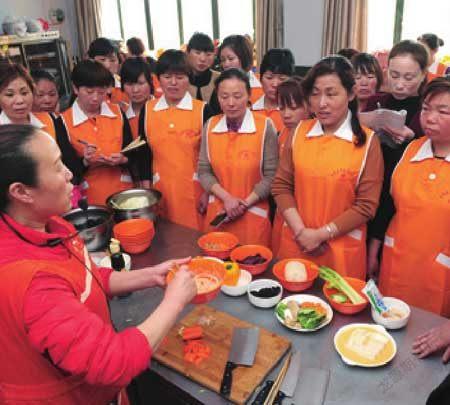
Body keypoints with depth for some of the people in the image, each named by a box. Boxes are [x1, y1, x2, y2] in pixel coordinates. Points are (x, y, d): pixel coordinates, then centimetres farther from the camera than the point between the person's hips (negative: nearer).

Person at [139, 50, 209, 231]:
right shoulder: (148, 110, 4)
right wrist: (146, 190, 5)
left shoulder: (202, 110, -4)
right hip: (161, 189, 2)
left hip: (194, 189, -2)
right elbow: (144, 153, 8)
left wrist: (208, 192, -4)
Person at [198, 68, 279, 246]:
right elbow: (204, 171, 1)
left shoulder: (265, 126, -10)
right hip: (218, 212, 3)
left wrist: (245, 203, -14)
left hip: (253, 215, -3)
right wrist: (227, 198, -12)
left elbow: (271, 176, -9)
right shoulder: (210, 126, -1)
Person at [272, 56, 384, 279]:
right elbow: (281, 186, 1)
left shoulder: (367, 141, -7)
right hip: (296, 243, 3)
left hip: (342, 250, -2)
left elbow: (366, 205, -9)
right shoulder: (299, 132, 1)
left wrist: (321, 234, -12)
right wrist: (301, 231, -9)